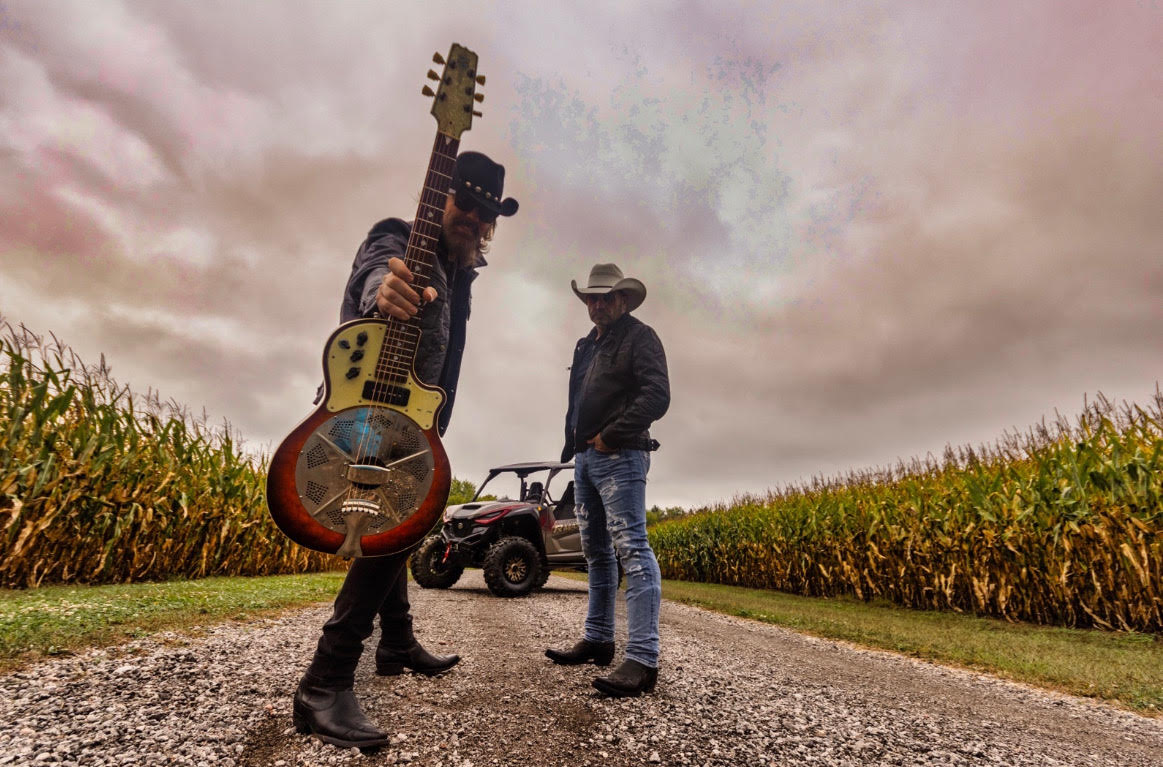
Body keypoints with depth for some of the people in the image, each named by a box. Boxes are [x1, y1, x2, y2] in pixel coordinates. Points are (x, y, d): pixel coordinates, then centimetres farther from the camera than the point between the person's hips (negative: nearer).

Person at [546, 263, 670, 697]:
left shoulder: (639, 337, -1)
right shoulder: (585, 346, 22)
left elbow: (657, 396, -14)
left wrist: (610, 435, -15)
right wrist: (575, 442, 9)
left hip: (618, 457, -8)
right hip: (585, 457, 9)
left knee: (631, 548, -12)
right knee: (596, 552, 13)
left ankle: (642, 659, -9)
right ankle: (598, 641, 24)